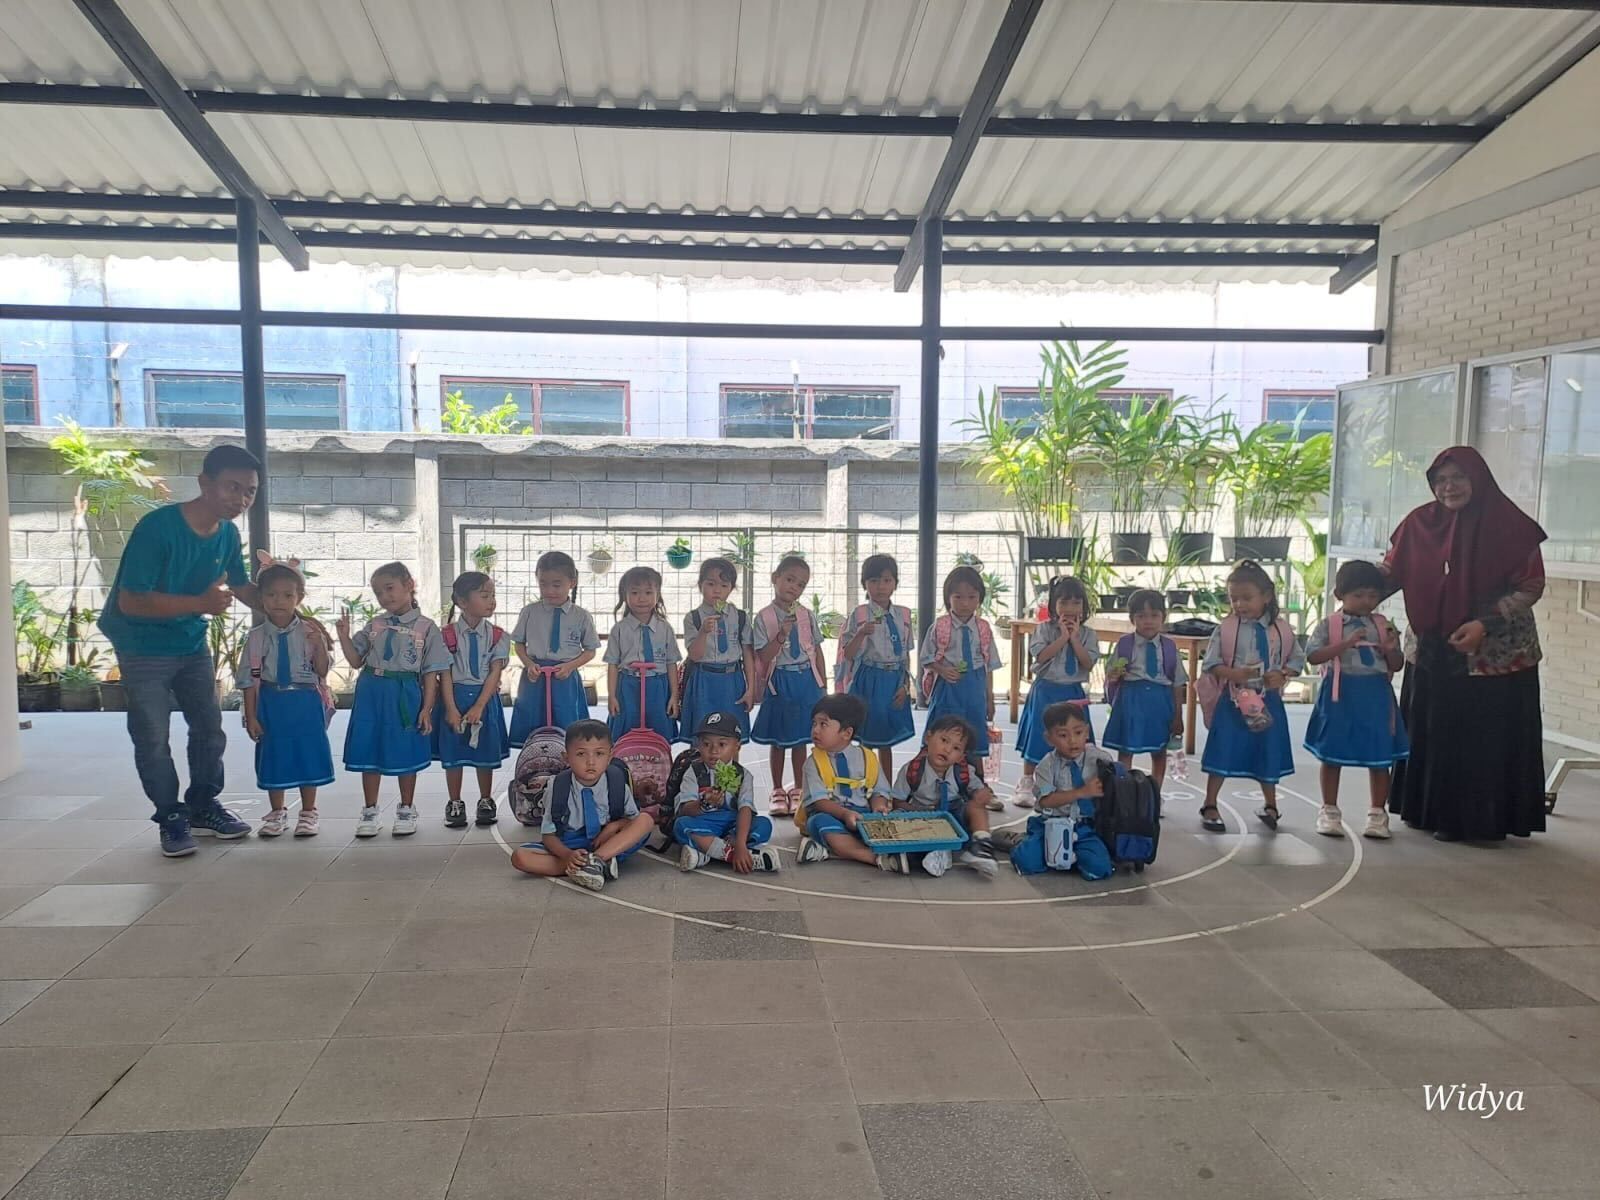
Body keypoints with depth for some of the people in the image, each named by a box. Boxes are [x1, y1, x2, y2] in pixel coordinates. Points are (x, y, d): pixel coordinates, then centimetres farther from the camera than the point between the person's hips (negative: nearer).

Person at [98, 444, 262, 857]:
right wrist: (200, 603, -36)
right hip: (143, 647, -6)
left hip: (192, 642, 6)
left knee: (210, 727, 11)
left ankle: (203, 807, 26)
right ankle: (172, 818, 14)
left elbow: (242, 587, 10)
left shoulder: (228, 533, -7)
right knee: (153, 737, 0)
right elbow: (130, 602, -29)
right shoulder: (157, 527, -27)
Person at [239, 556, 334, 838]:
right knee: (273, 755, 11)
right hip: (271, 703, 1)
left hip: (306, 702, -1)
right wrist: (251, 717, -3)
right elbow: (250, 679, 0)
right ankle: (277, 813, 27)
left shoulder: (310, 631, -4)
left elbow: (322, 671, -5)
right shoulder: (257, 636, -2)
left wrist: (319, 644, -22)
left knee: (307, 752, 6)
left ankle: (308, 813, 21)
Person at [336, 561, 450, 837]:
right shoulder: (374, 625, 8)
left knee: (405, 754, 7)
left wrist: (426, 709, -8)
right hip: (371, 692, 3)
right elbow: (356, 661, 12)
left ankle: (407, 810, 24)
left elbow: (431, 673, -4)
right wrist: (344, 636, -3)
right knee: (369, 752, 8)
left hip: (405, 695, -3)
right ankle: (369, 811, 23)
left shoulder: (426, 628, -4)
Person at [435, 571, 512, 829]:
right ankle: (455, 804, 20)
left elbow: (495, 673, -8)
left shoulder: (498, 636, -4)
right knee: (453, 753, 6)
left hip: (485, 699, 1)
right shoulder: (447, 635, -7)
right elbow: (445, 674, -8)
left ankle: (486, 802, 24)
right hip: (455, 697, -1)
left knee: (486, 753, 8)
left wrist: (478, 707, -17)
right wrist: (451, 709, -15)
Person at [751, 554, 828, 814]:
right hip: (779, 682, -2)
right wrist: (782, 635, -23)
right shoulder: (764, 617, -6)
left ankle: (799, 790, 22)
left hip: (806, 679, 2)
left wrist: (822, 684, 6)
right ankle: (777, 792, 22)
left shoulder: (808, 615, 3)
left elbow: (817, 649, 8)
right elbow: (764, 656, -10)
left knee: (800, 739, 9)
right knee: (778, 741, 9)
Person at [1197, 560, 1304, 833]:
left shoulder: (1281, 629, 0)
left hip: (1268, 700, 2)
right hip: (1234, 699, -2)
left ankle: (1270, 805, 33)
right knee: (1223, 752, 0)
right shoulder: (1226, 628, -6)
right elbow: (1210, 663, -7)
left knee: (1268, 752, 15)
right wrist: (1232, 673, -23)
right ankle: (1210, 806, 11)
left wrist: (1282, 674, -12)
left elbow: (1297, 659, 7)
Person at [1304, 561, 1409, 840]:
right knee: (1332, 755, 5)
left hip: (1376, 696, 2)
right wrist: (1346, 643, -21)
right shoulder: (1328, 625, -2)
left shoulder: (1383, 626, 8)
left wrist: (1391, 650, -11)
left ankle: (1378, 813, 17)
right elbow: (1313, 656, -14)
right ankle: (1329, 811, 18)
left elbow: (1397, 665, 11)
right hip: (1340, 695, -2)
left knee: (1379, 756, 5)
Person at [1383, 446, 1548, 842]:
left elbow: (1531, 586, -8)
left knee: (1485, 739, 2)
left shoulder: (1509, 525, -9)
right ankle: (1430, 808, 23)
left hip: (1494, 656, -4)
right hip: (1431, 651, 4)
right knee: (1431, 733, 10)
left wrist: (1485, 623, -18)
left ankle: (1478, 819, 15)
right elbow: (1390, 572, 3)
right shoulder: (1422, 522, 2)